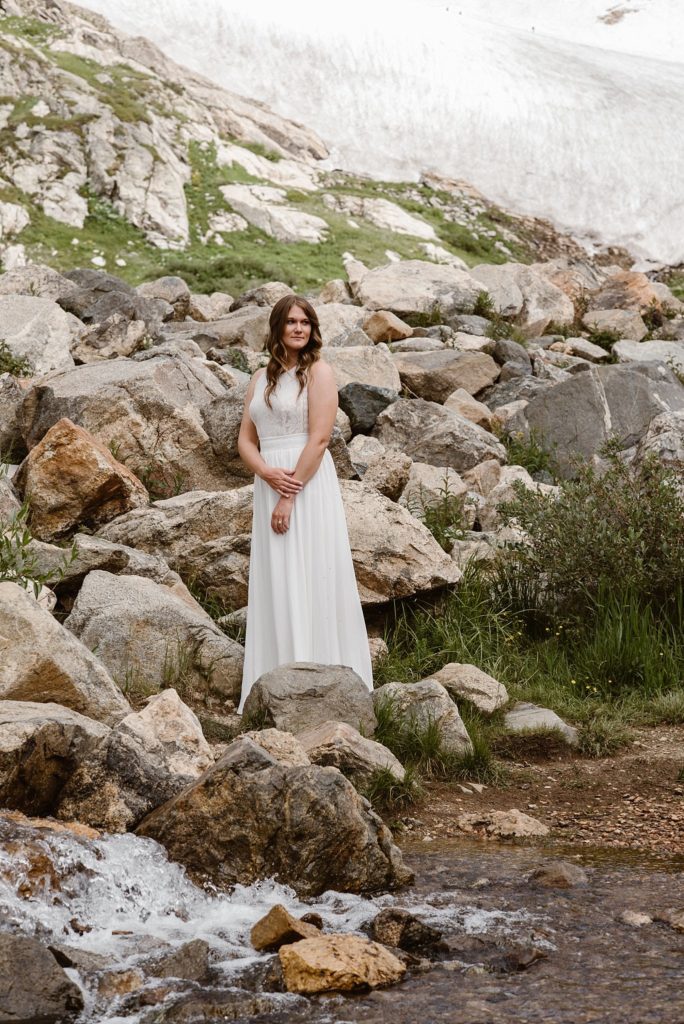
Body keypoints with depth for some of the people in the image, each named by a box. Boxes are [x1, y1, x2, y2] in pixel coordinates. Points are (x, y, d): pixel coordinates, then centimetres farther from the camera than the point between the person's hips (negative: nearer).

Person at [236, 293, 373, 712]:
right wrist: (267, 473, -9)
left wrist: (291, 495, -16)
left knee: (310, 581, -5)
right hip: (270, 486, 6)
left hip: (310, 486, -6)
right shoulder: (262, 378, 15)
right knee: (275, 586, 5)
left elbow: (319, 438, -12)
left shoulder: (319, 371, -3)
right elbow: (245, 440, 11)